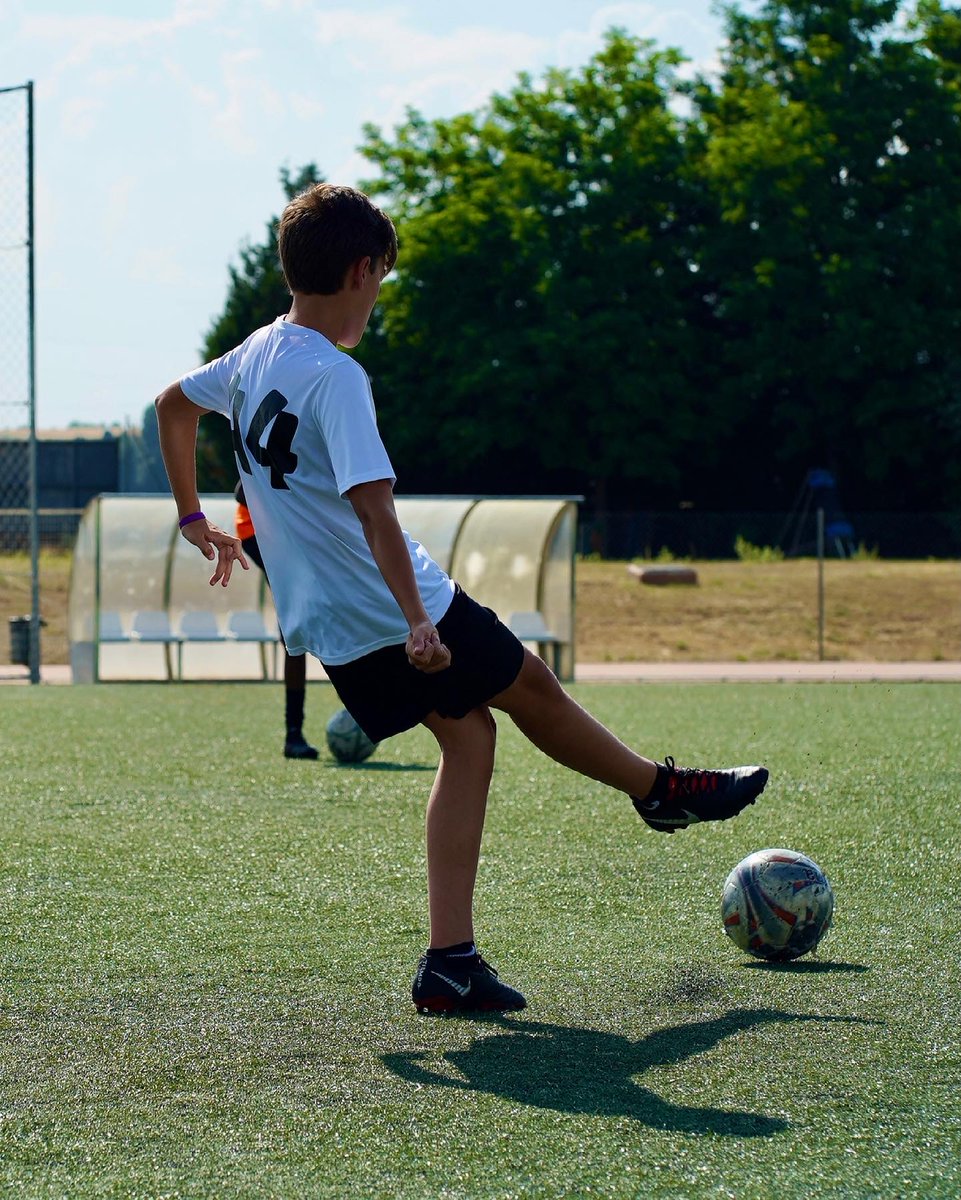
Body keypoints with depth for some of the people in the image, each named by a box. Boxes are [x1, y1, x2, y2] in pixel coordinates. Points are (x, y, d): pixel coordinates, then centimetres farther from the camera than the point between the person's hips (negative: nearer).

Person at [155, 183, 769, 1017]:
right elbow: (372, 507, -29)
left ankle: (450, 960, 4)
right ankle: (666, 791, 36)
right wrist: (417, 623, -32)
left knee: (468, 733, 12)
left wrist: (197, 521, 35)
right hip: (395, 608, -8)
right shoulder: (334, 376, -21)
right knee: (530, 687, 13)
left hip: (328, 627, 9)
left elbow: (174, 404, 26)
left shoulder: (254, 355, 7)